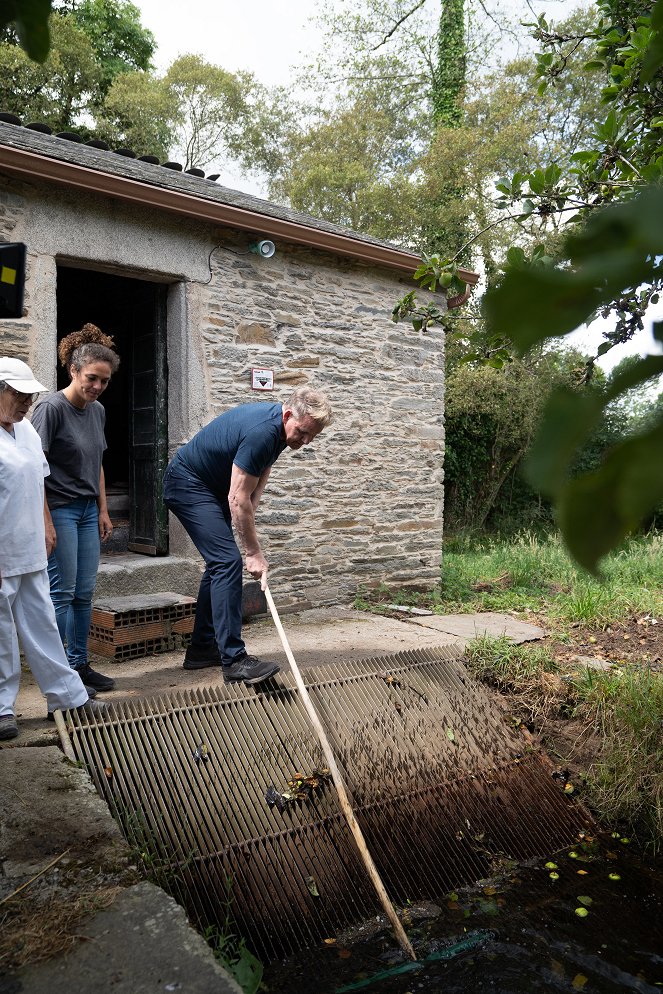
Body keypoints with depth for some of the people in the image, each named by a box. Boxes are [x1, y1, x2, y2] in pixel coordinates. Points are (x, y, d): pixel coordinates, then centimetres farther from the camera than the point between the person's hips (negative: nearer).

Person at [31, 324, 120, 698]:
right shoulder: (52, 408, -12)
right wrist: (45, 523, -18)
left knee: (84, 593, 9)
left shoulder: (97, 410, 9)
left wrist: (103, 510, 16)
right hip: (59, 509, -7)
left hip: (87, 510, 7)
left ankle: (79, 665, 20)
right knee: (62, 592, -1)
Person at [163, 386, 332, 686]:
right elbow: (238, 499, -28)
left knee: (220, 562, 11)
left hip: (212, 487, 10)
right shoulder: (262, 432, -30)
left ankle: (202, 649, 20)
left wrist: (247, 514, -6)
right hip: (188, 484, -10)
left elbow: (261, 474, 9)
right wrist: (254, 553, -22)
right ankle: (233, 660, -18)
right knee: (227, 561, -18)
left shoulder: (279, 427, -1)